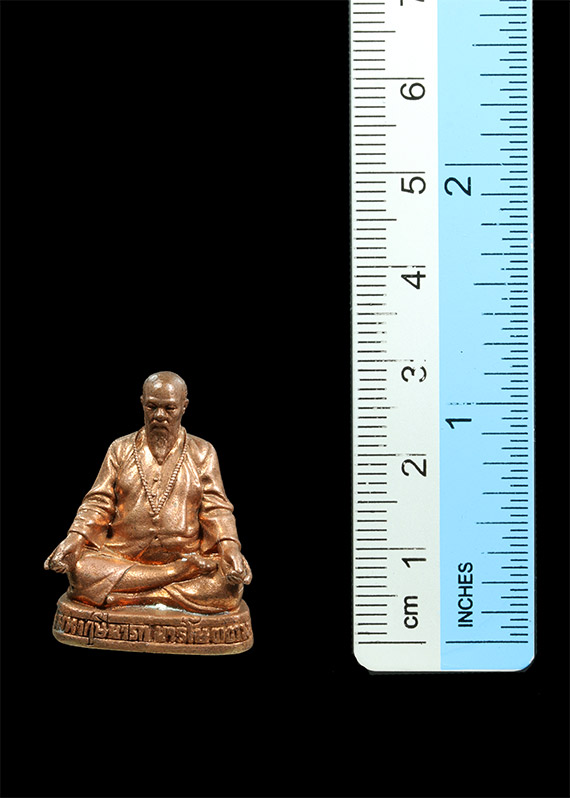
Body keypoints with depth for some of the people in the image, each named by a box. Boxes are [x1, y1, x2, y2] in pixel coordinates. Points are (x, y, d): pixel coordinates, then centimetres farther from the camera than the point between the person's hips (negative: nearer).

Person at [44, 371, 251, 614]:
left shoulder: (202, 453, 11)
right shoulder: (120, 449, 13)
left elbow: (216, 509, 3)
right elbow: (98, 503, 8)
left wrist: (230, 547, -17)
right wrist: (75, 537, -12)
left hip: (187, 554, -1)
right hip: (122, 556, 1)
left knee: (227, 586, -31)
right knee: (82, 571, -32)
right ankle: (182, 573, -23)